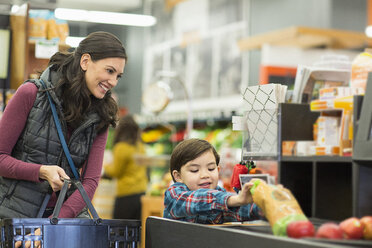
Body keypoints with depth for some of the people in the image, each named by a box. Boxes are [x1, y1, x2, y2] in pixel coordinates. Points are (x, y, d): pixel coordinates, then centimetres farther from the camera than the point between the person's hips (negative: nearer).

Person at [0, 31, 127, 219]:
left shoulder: (99, 118, 5)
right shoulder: (31, 94, -4)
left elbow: (91, 180, -2)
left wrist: (58, 223, -15)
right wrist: (42, 172, -18)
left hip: (68, 213, 3)